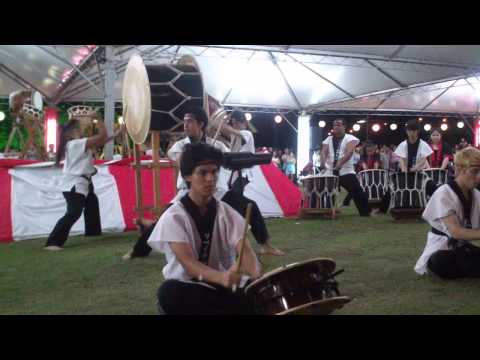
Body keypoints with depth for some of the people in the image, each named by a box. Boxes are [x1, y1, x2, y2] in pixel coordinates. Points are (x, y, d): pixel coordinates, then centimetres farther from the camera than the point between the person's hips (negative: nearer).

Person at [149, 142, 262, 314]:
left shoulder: (227, 213, 1)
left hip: (223, 288, 2)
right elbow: (188, 263, -23)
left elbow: (244, 250, -13)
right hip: (188, 290, -2)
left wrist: (256, 275, -37)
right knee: (168, 292, -36)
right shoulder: (174, 216, -10)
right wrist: (222, 278, -43)